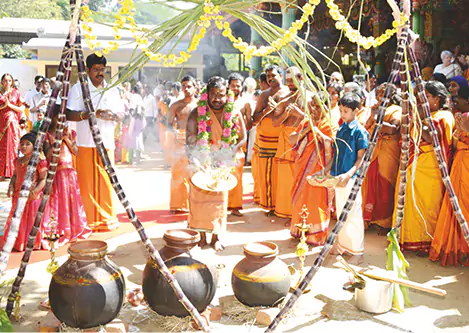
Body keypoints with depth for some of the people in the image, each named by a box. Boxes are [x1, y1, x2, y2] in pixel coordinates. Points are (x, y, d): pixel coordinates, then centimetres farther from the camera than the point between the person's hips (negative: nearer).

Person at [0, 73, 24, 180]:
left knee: (12, 146, -2)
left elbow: (21, 109, 3)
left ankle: (13, 173, 1)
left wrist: (10, 105, -8)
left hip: (12, 122, 0)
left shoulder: (16, 93, 7)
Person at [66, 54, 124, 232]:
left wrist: (112, 115, -6)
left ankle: (107, 219, 17)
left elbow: (121, 112, 16)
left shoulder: (112, 90, 15)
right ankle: (91, 221, 9)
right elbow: (69, 115, -8)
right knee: (87, 182, -1)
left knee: (107, 182, 6)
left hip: (107, 142, 4)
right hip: (86, 143, -4)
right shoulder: (78, 89, 0)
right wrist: (91, 113, -21)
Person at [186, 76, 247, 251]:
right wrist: (195, 161, -29)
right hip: (201, 163, -1)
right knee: (199, 197, 1)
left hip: (222, 164, 1)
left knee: (219, 198, 2)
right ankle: (202, 235, 14)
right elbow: (190, 141, -16)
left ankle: (216, 237, 14)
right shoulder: (197, 113, -12)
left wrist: (230, 154, -9)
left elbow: (243, 138, 4)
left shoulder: (234, 114, -6)